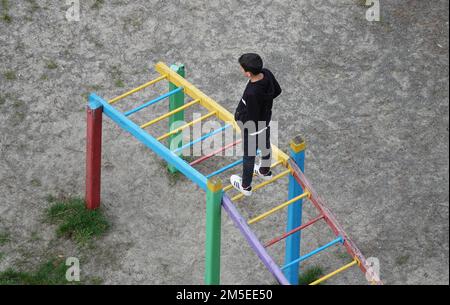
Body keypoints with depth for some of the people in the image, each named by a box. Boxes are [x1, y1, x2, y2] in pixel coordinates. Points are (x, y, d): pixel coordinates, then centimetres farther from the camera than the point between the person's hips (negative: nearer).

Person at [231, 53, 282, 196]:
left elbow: (251, 119, -30)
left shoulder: (252, 93, -44)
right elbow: (277, 90, -2)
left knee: (249, 156, 19)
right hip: (266, 121, 7)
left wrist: (239, 117, -12)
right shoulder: (267, 73, -23)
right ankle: (265, 171, 61)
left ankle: (245, 186, 43)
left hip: (252, 129, -7)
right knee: (265, 146, 32)